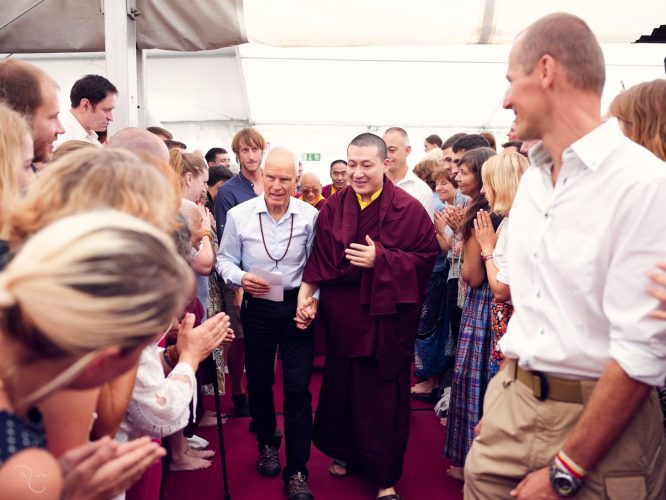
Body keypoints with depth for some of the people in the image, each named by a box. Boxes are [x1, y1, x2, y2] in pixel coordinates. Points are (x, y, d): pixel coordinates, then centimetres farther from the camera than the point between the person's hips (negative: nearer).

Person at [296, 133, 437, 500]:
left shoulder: (408, 209, -7)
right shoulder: (333, 208, 3)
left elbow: (426, 259, -8)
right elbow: (319, 259, 1)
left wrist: (380, 259, -18)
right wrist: (306, 296, -11)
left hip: (387, 318, -3)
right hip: (342, 316, 3)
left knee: (383, 398, 4)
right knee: (341, 390, 13)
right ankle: (346, 452, 38)